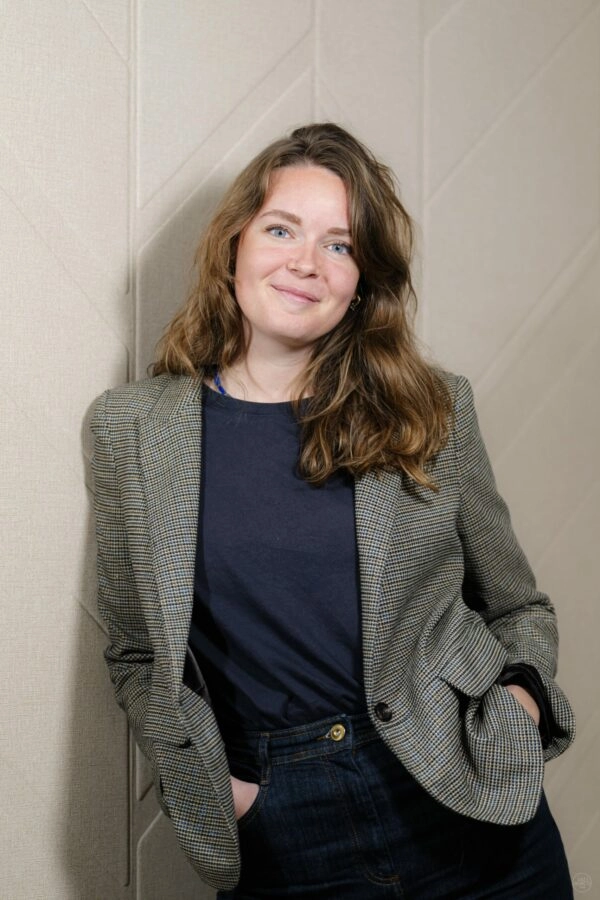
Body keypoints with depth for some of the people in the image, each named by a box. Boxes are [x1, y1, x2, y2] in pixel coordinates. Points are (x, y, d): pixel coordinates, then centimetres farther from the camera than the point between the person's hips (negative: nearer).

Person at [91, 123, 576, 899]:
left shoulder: (434, 410, -1)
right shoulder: (133, 427, -2)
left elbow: (516, 607, 8)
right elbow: (135, 652, 6)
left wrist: (521, 703, -9)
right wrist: (203, 782, -5)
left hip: (468, 810, 1)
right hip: (277, 838, 0)